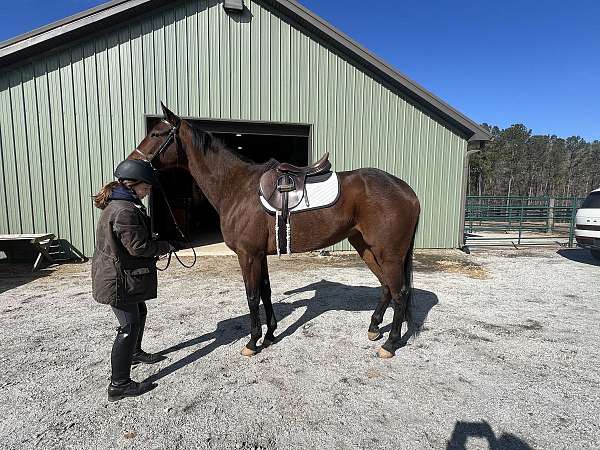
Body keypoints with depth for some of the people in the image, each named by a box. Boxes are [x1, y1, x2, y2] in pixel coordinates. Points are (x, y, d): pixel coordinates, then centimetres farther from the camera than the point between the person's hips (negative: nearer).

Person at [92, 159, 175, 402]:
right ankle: (119, 384, 9)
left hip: (121, 276, 11)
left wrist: (157, 244, 8)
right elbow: (139, 246, -25)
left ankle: (135, 353, 48)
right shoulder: (125, 211, -25)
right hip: (119, 280, -11)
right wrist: (165, 246, -11)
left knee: (139, 312, 26)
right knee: (129, 326, -3)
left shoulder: (117, 204, 11)